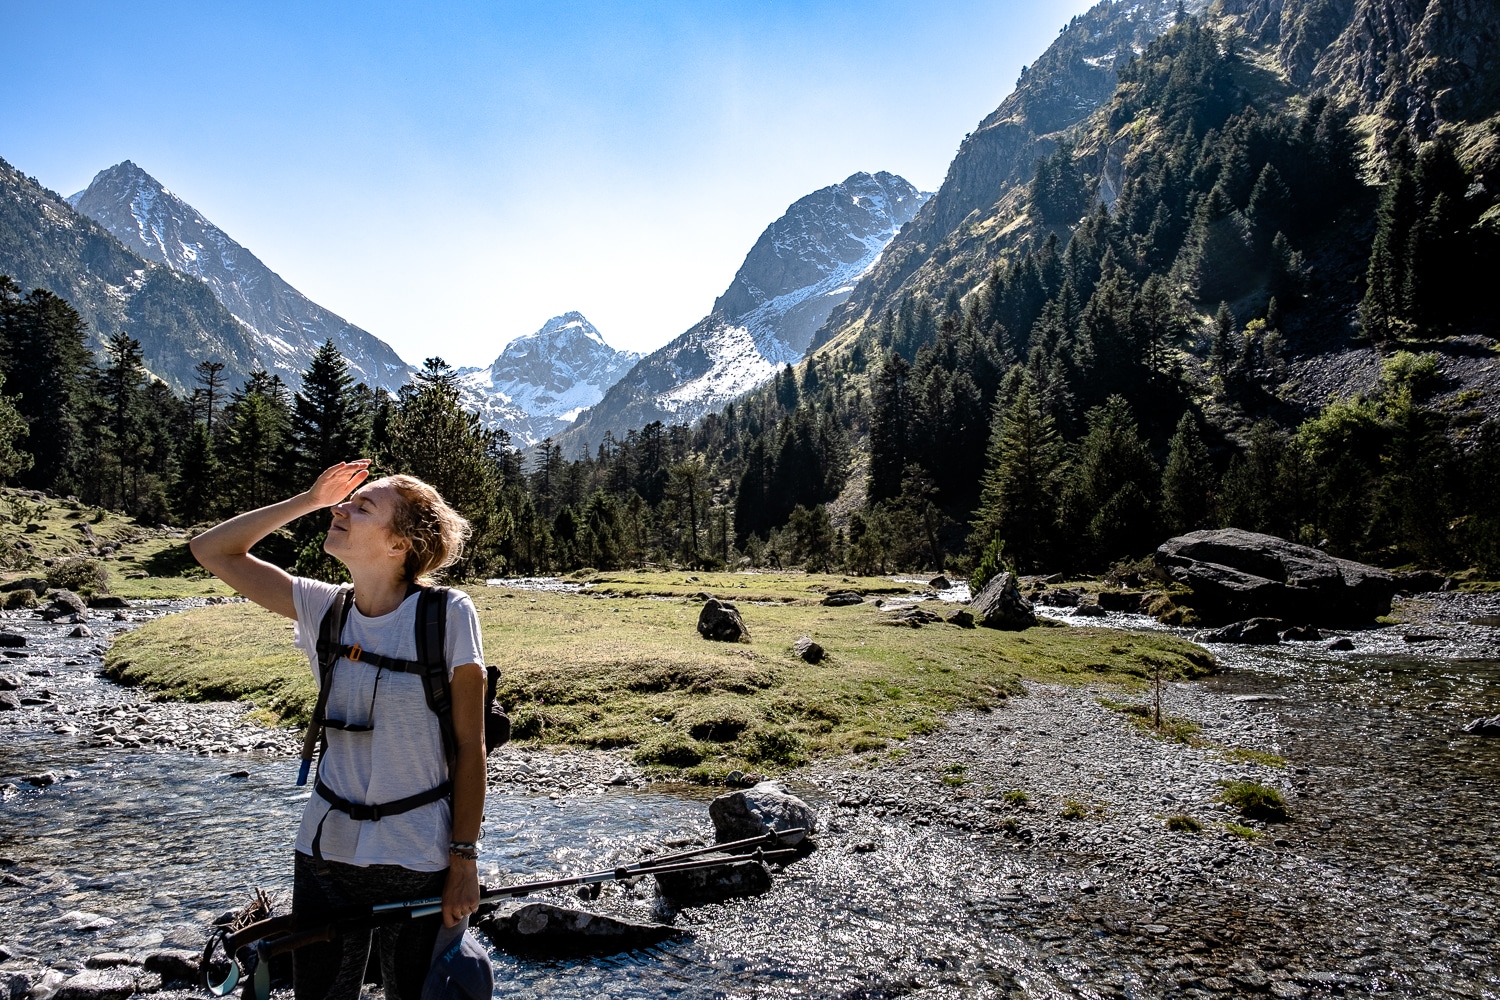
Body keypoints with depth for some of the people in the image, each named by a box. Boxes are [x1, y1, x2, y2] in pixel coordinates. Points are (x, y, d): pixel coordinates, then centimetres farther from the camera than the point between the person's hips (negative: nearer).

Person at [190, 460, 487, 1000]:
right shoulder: (323, 609, -1)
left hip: (418, 861, -4)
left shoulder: (447, 615, -15)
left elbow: (469, 746, -12)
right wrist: (308, 500, -4)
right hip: (326, 853, 4)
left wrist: (465, 859, -11)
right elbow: (211, 550, 4)